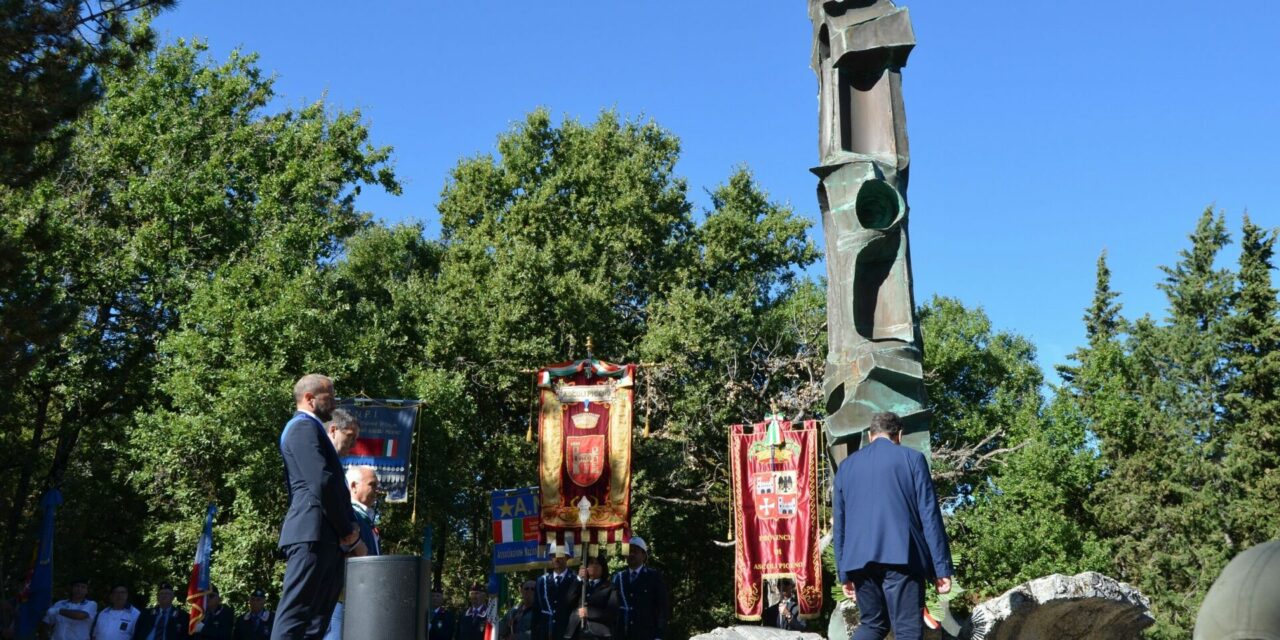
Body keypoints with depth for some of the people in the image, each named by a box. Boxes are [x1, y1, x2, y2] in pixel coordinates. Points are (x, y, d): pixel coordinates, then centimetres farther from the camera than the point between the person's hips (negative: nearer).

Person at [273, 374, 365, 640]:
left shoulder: (311, 429, 27)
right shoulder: (304, 427, -5)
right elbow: (321, 483, -16)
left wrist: (347, 532, 10)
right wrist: (350, 534, -9)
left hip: (326, 537, 10)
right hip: (312, 532, -10)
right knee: (295, 615, -12)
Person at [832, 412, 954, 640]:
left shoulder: (846, 466, 16)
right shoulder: (912, 458, 5)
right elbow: (929, 515, -1)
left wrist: (843, 573, 21)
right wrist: (942, 568, 0)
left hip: (859, 559, 4)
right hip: (901, 556, -4)